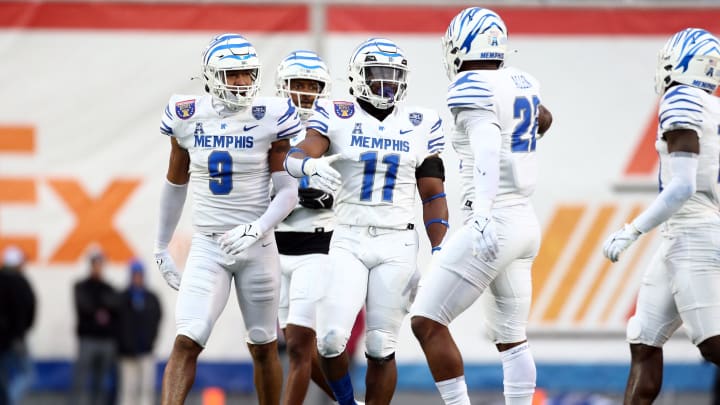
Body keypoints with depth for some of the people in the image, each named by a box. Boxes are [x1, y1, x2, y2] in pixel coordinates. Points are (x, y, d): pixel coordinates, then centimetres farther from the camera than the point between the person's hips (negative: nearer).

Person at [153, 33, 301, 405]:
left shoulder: (270, 119, -6)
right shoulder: (188, 118, -1)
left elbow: (288, 191, -7)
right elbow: (175, 185, 13)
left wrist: (256, 229, -24)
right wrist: (161, 247, 17)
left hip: (257, 247, 0)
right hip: (207, 247, 0)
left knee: (263, 347, 11)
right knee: (186, 342, -15)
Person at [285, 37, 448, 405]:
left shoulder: (421, 125, 6)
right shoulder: (337, 117, 1)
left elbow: (433, 195, 9)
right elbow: (296, 156, -15)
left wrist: (438, 254, 1)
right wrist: (310, 165, -39)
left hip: (397, 243, 1)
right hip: (348, 241, -1)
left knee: (381, 348, -1)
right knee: (331, 340, -12)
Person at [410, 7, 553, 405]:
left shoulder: (472, 89, -13)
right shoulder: (521, 82, 12)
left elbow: (488, 151, -29)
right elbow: (542, 120, 35)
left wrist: (483, 212, -40)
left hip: (495, 222, -9)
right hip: (526, 222, 9)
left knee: (427, 322, -4)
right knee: (510, 337, 14)